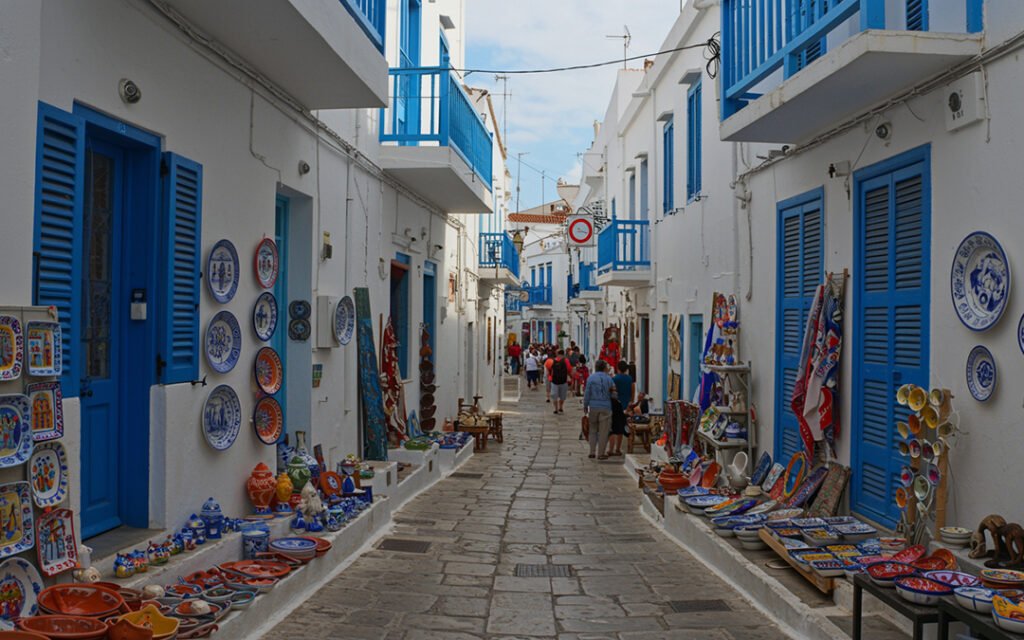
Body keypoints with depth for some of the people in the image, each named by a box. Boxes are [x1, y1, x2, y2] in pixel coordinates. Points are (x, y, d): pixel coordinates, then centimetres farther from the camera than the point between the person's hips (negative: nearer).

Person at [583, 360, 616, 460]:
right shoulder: (608, 379, -2)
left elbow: (587, 393, 0)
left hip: (593, 407, 1)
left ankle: (592, 452, 11)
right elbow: (613, 393, 1)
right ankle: (601, 453, 4)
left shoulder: (590, 378, -2)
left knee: (593, 430, 14)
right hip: (605, 407, -1)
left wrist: (585, 406, 8)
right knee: (604, 431, 3)